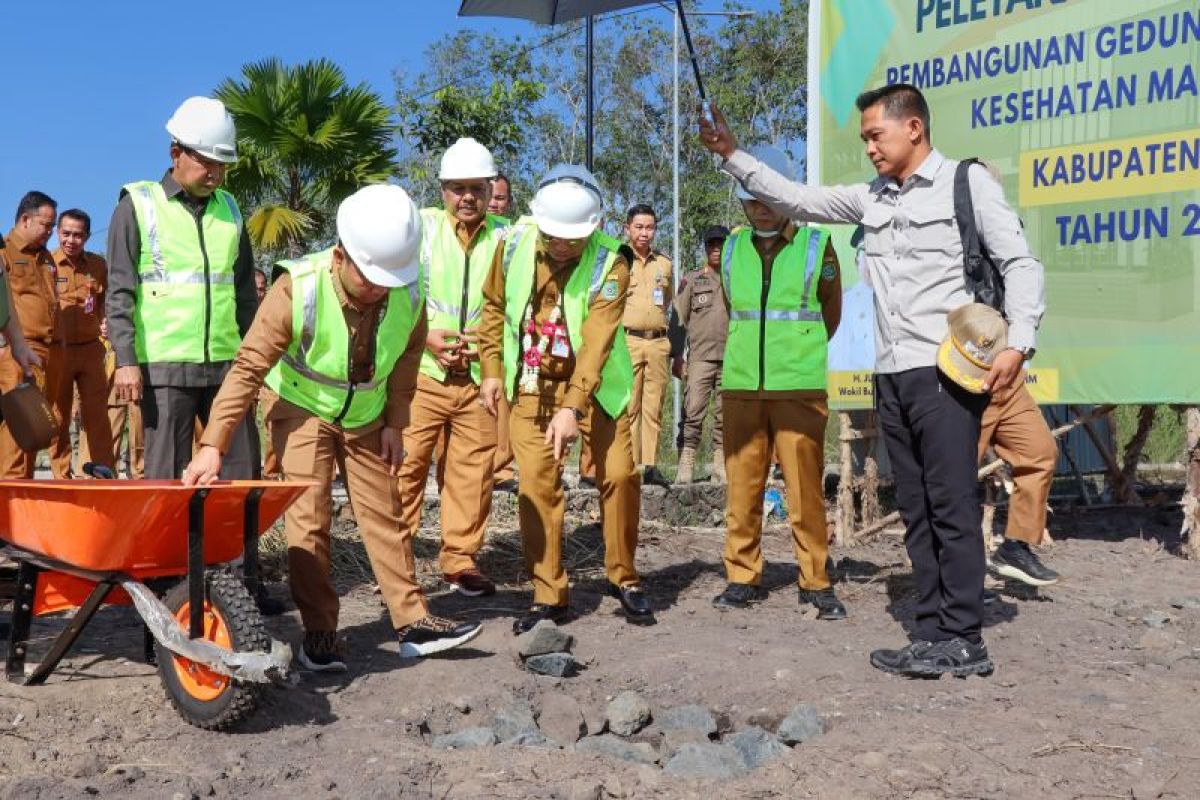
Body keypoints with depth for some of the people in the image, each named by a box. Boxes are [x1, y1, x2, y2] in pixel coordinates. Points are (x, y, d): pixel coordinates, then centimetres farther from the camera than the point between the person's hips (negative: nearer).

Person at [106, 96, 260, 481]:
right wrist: (126, 359, -12)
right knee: (167, 475, -2)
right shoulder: (138, 205, 2)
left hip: (226, 363, 5)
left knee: (243, 470, 4)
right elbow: (119, 292, -4)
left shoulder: (229, 209, 16)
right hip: (163, 365, -4)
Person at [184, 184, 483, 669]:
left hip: (365, 418, 3)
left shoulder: (409, 296, -21)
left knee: (385, 516, 7)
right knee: (308, 520, -6)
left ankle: (413, 623, 14)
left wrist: (394, 425, 0)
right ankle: (319, 633, 3)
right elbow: (248, 368, -29)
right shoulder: (298, 289, -31)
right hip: (304, 411, -3)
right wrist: (213, 446, -32)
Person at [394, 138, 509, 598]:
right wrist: (426, 338, -12)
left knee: (473, 470, 6)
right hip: (422, 372, -1)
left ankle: (460, 560, 18)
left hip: (481, 376, 2)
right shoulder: (420, 227, 3)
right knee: (406, 465, -1)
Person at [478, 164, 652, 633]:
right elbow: (494, 307, 7)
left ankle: (623, 578, 15)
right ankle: (549, 595, 7)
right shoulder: (515, 244, -9)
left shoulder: (610, 263, -20)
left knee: (619, 475, -6)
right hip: (532, 383, 2)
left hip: (595, 384, -2)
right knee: (536, 484, -3)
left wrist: (573, 407, -37)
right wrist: (491, 370, 3)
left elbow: (597, 343, -28)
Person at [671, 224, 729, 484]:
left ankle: (720, 466, 8)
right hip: (700, 356, -2)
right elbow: (679, 321, 8)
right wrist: (677, 357, 0)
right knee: (693, 411, -10)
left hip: (732, 358, 2)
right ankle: (686, 465, -7)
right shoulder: (692, 280, 12)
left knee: (725, 415, 3)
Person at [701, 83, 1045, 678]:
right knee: (915, 510, 7)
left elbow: (1020, 262, -3)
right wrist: (732, 156, 12)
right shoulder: (871, 197, 16)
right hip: (891, 374, 7)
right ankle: (932, 634, 12)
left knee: (952, 505, -6)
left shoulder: (967, 182, 0)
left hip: (947, 370, -6)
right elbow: (795, 198, 20)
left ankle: (964, 641, 0)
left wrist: (1018, 343, -14)